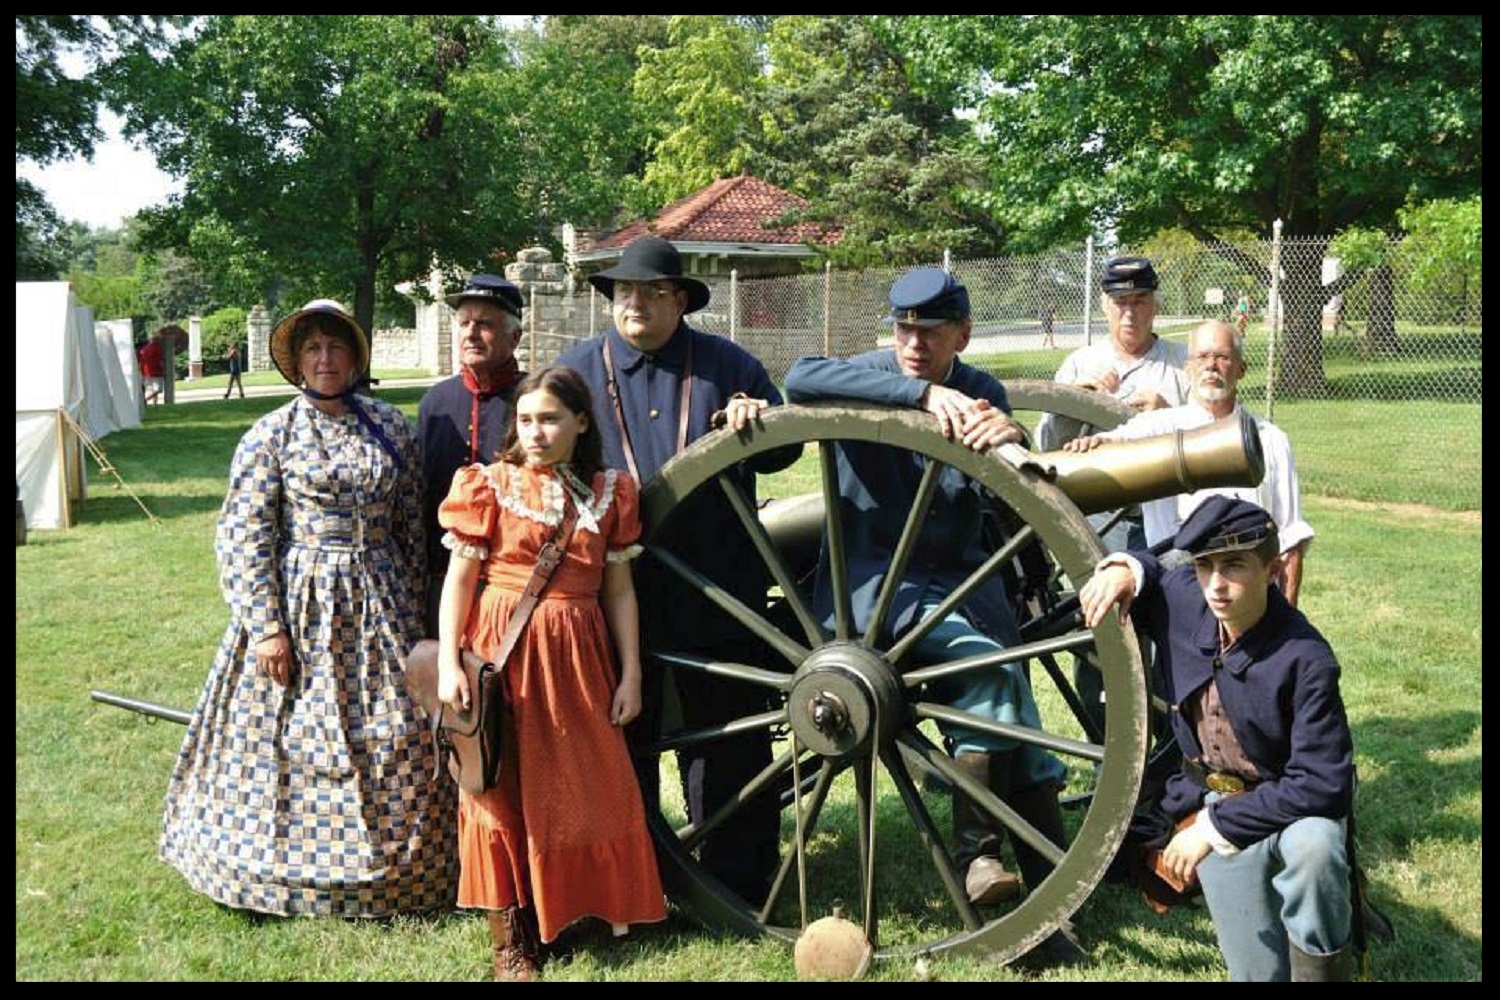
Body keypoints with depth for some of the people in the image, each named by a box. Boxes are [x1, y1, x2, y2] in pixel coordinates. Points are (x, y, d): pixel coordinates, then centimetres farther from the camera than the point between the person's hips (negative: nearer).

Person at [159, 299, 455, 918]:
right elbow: (243, 536, -6)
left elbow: (412, 524, 11)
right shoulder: (270, 435, -2)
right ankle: (290, 872, 22)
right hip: (298, 606, -3)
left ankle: (395, 869, 20)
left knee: (395, 738, 4)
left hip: (379, 605, 3)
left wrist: (414, 605, 9)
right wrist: (267, 626, -11)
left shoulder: (391, 427, 7)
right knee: (295, 740, 3)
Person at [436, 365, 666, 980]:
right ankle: (511, 936, 18)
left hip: (577, 654, 2)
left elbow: (618, 590, 6)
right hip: (502, 650, -1)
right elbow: (459, 579, -2)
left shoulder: (609, 492, 4)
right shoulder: (489, 486, -2)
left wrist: (630, 674, 2)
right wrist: (448, 663, -10)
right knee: (503, 789, 5)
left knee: (588, 786, 6)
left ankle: (581, 906, 27)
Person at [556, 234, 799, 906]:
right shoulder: (575, 370, 10)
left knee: (728, 734, 6)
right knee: (623, 735, 11)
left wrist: (758, 423, -11)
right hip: (614, 591, 1)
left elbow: (783, 450, 11)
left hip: (719, 589, 0)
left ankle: (739, 885, 20)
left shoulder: (726, 363, 8)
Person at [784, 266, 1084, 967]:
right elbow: (800, 377, -28)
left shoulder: (980, 395, 7)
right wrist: (922, 392, -35)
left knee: (1016, 723, -3)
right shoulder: (870, 378, -3)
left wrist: (1013, 441, -34)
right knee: (987, 665, -27)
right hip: (868, 581, -4)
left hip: (961, 580, 5)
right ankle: (976, 850, -12)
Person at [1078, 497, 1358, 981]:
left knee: (1312, 845, -40)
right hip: (1211, 805, 4)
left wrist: (1213, 828, -25)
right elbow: (1146, 569, 15)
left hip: (1288, 805, -3)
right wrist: (1123, 568, -11)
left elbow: (1322, 784, -26)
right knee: (1260, 972, -2)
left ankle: (1324, 961, -13)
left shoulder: (1305, 659, -24)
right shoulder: (1182, 598, -10)